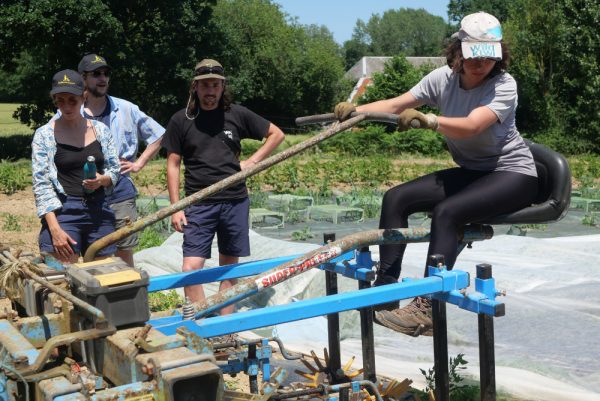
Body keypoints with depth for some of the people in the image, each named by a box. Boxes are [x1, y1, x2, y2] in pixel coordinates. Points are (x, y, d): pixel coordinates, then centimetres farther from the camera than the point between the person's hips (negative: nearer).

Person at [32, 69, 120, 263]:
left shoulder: (100, 130, 8)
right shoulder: (45, 135, -2)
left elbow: (115, 169, 15)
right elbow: (41, 184, -6)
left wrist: (102, 180, -10)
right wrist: (55, 229, -16)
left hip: (99, 210, 4)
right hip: (63, 212, -3)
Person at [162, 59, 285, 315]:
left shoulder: (238, 115, 4)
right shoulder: (181, 120, 1)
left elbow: (276, 134, 15)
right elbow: (173, 165, 3)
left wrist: (252, 161, 3)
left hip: (235, 202, 2)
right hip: (198, 205, -2)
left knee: (229, 267, 9)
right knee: (191, 269, -11)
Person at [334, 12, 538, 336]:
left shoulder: (504, 86, -19)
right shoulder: (443, 78, -4)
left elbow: (471, 126, -36)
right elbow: (396, 105, -12)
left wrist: (426, 120, -53)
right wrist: (355, 110, -29)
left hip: (513, 174, -6)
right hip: (470, 172, 6)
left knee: (446, 211, -32)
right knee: (395, 199, -11)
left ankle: (426, 309, -30)